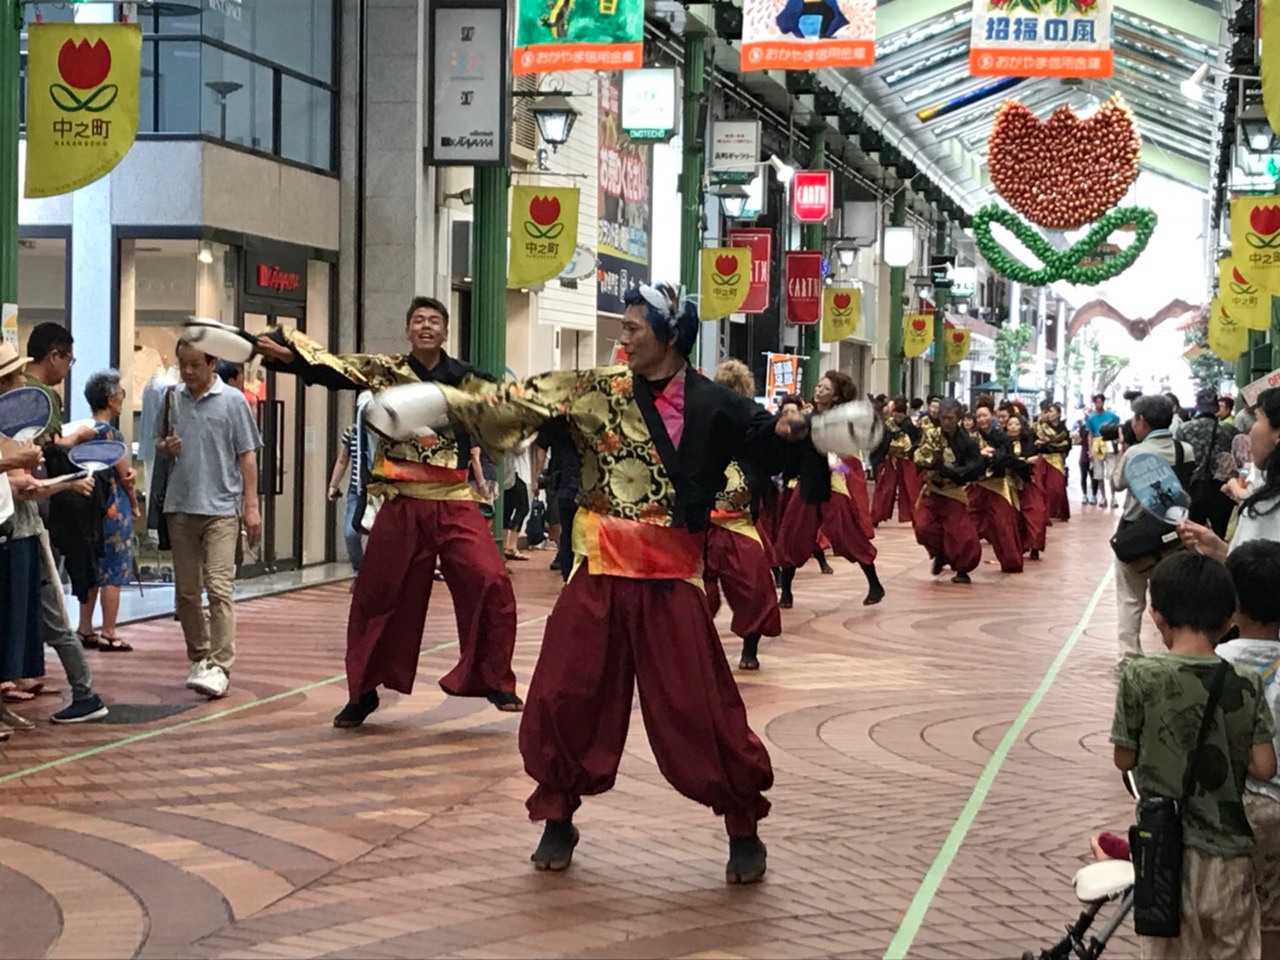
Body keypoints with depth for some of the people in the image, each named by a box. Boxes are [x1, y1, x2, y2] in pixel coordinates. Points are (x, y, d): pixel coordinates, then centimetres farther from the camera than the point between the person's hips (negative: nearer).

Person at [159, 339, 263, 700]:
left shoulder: (232, 401, -2)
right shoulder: (173, 399, 8)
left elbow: (247, 456, -1)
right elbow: (160, 444, 18)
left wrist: (251, 505, -5)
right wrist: (165, 447, -6)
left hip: (221, 508, -5)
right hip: (180, 507, 5)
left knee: (219, 588, -12)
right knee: (186, 591, 11)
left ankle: (220, 666, -13)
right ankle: (199, 657, 25)